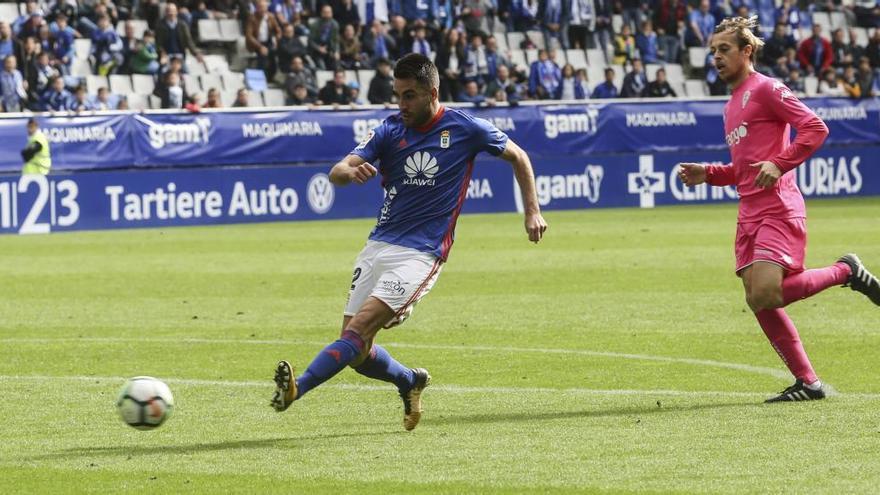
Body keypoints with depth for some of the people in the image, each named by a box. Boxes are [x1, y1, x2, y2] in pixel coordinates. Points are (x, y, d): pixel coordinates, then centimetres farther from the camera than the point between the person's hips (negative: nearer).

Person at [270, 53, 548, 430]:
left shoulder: (464, 128, -2)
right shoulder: (390, 130, 4)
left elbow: (517, 157, 14)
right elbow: (336, 173, -8)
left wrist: (532, 211, 7)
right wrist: (351, 172, -32)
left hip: (421, 254, -5)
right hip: (378, 246, 5)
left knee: (360, 328, -21)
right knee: (357, 351, 2)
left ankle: (297, 388, -35)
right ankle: (411, 382, 30)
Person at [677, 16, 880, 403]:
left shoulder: (765, 89, -5)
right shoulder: (732, 105, 22)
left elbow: (815, 128, -14)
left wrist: (779, 164, -22)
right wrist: (707, 174, 15)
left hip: (777, 208, -9)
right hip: (750, 213, 9)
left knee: (765, 294, -22)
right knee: (758, 302, 1)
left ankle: (846, 272, -1)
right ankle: (807, 382, 8)